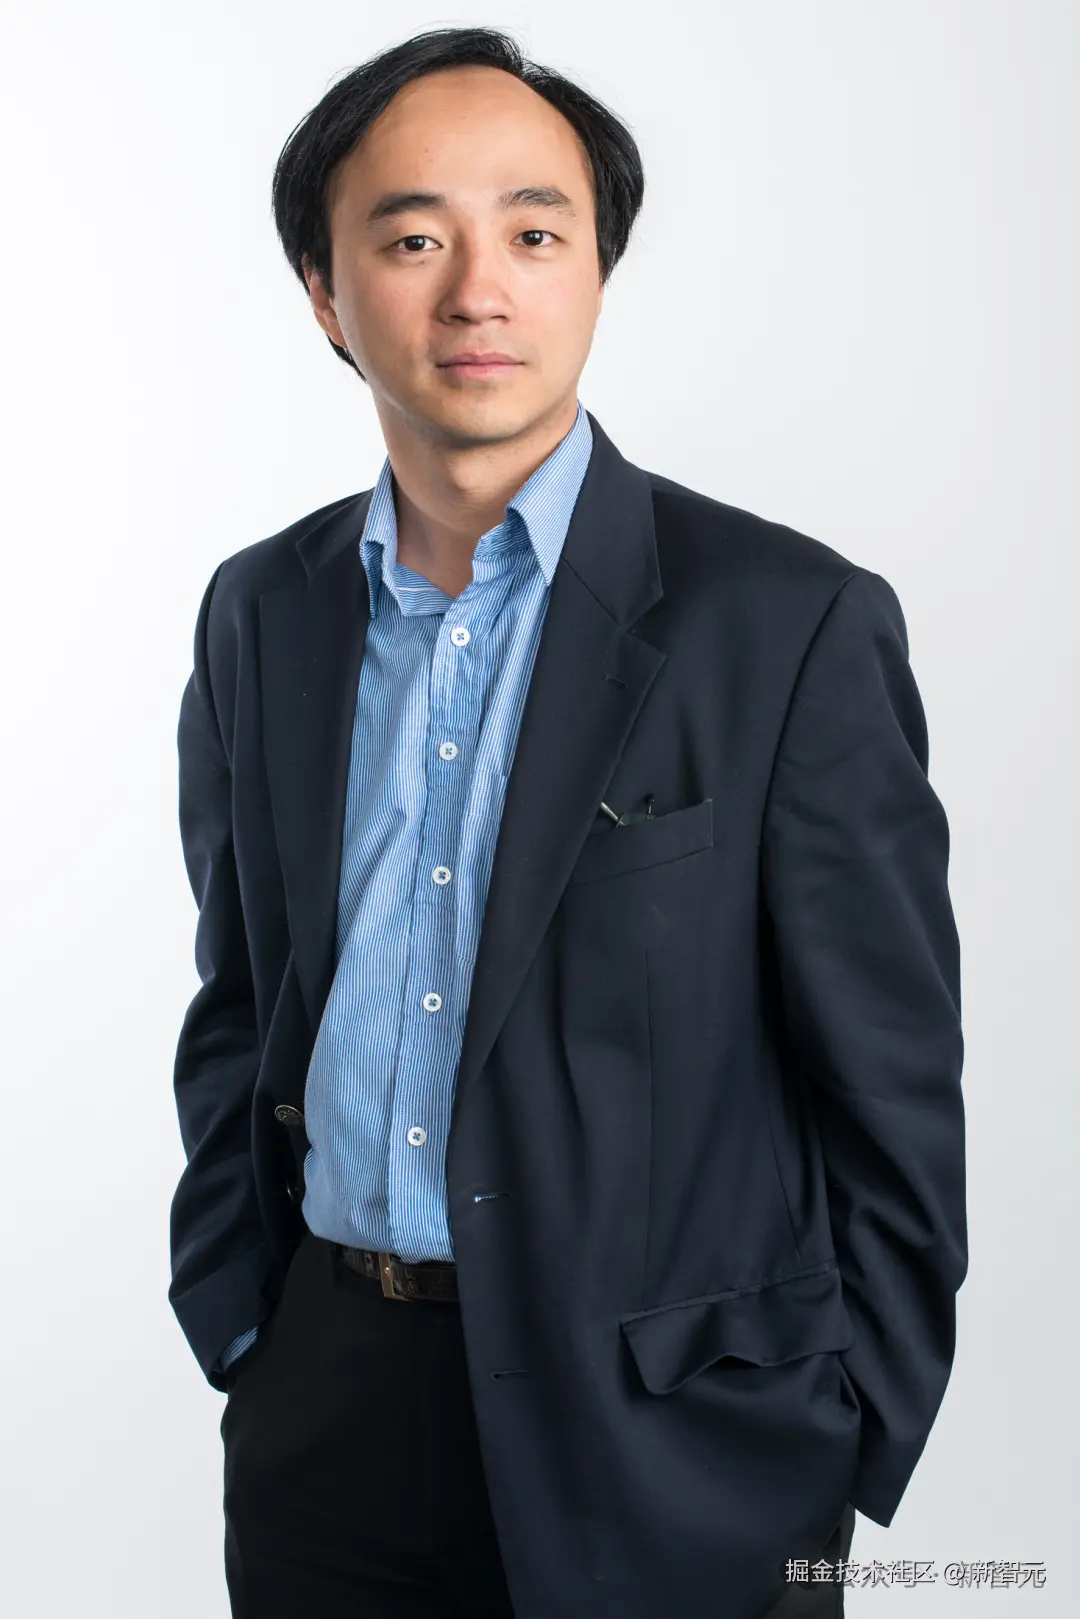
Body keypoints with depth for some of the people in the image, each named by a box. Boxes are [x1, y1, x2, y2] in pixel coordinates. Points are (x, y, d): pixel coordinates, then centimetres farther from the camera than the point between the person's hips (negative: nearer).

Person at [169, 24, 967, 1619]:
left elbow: (894, 1104, -8)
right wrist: (231, 1323, 8)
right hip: (323, 1414, 4)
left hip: (662, 1445, -4)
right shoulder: (261, 611, 4)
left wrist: (839, 1487, -7)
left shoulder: (796, 623, -11)